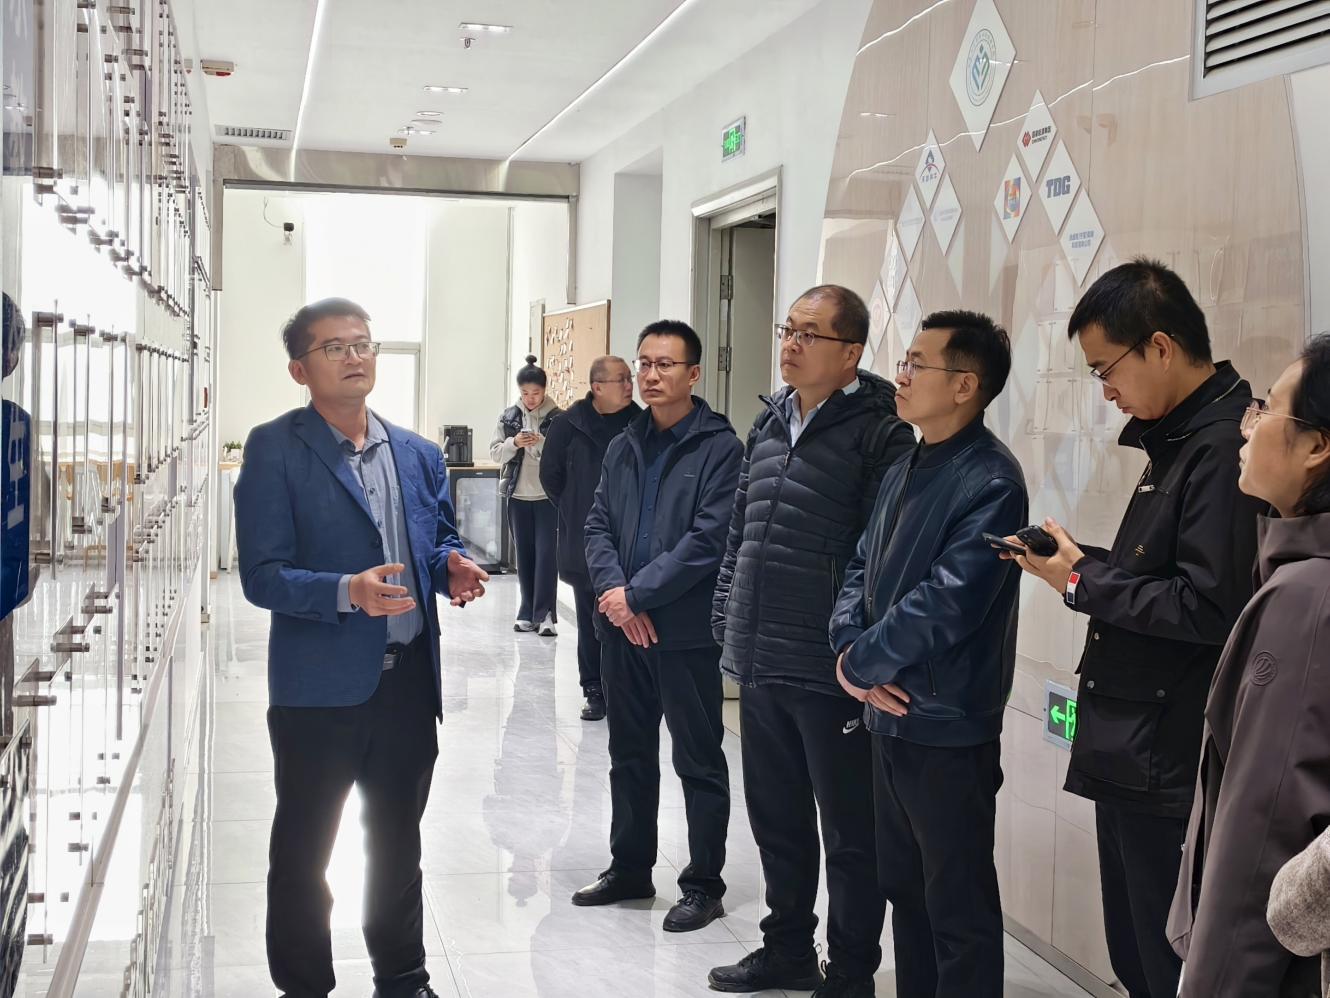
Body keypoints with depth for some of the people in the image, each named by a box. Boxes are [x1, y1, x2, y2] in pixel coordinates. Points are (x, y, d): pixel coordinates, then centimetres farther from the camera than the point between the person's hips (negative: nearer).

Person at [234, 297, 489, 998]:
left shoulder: (418, 454, 8)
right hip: (320, 689, -5)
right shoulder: (275, 449, -9)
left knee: (398, 846, 21)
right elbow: (262, 576, -15)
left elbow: (441, 539, 19)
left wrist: (451, 568, -5)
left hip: (409, 682, 5)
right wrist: (347, 592, -30)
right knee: (302, 855, 9)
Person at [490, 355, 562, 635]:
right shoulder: (509, 416, 4)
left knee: (546, 554, -6)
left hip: (548, 496, -3)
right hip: (518, 495, 3)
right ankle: (527, 612, 16)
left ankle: (545, 614, -4)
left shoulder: (557, 418, -5)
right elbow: (495, 454, 3)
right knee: (524, 554, 9)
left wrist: (543, 443, -23)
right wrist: (513, 443, -15)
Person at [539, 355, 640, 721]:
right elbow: (550, 475, 9)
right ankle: (594, 693, 17)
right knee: (590, 620, 8)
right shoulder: (569, 425, -2)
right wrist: (574, 513, 7)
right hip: (584, 543, 0)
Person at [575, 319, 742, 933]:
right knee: (630, 754, 17)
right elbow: (598, 526, 9)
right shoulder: (623, 447, 11)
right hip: (622, 626, 6)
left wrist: (637, 594, -16)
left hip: (685, 629, -6)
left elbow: (709, 539, -16)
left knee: (700, 761, 4)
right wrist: (612, 590, -10)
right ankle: (629, 869, 30)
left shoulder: (719, 447, -9)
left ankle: (703, 884, 15)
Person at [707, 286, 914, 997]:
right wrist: (727, 622, 14)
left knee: (850, 833, 7)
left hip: (831, 675, -7)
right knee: (776, 822, 19)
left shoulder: (879, 432, -11)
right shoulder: (769, 422, 12)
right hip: (761, 667, 7)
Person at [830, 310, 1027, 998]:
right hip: (890, 717, 9)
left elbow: (946, 604, -23)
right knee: (903, 888, 20)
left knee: (959, 911, 4)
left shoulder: (990, 481, -16)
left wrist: (860, 664, -12)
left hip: (948, 729, -8)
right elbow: (861, 570, 12)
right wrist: (851, 650, -6)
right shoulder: (904, 470, 11)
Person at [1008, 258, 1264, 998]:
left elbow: (1208, 607, -24)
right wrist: (1078, 560, 1)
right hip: (1133, 754, 10)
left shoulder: (1224, 445, -18)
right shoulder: (1176, 439, 13)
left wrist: (1083, 582, -14)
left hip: (1168, 768, -10)